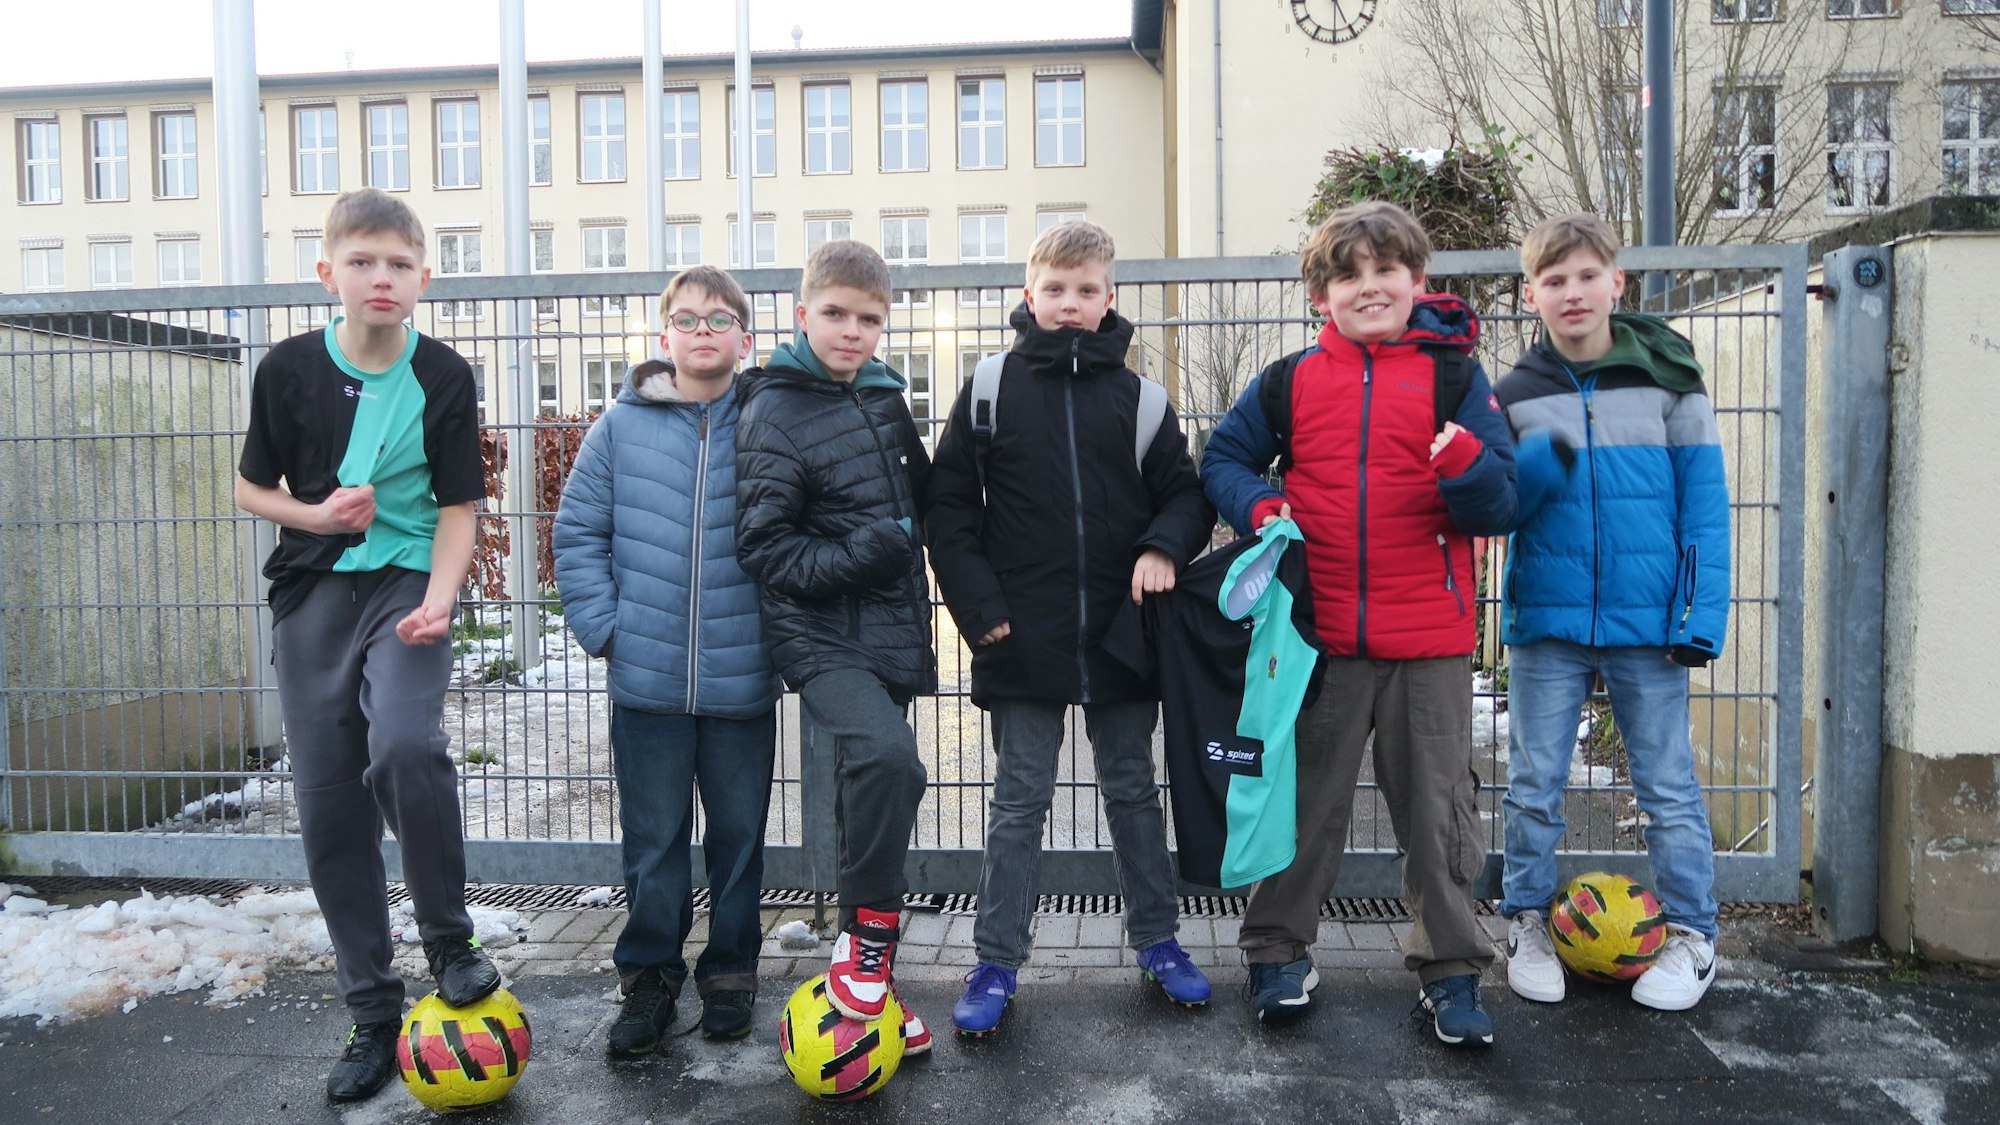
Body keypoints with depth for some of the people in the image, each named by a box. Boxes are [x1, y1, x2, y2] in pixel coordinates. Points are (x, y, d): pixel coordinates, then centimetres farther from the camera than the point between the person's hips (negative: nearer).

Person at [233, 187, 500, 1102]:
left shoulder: (443, 377, -3)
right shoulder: (289, 369, 1)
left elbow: (457, 507, -3)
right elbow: (251, 487, 11)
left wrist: (438, 601, -18)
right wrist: (315, 514, -10)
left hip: (407, 582, -3)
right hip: (313, 591, 3)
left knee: (404, 746, -30)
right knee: (327, 808, 5)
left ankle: (450, 943, -5)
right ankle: (373, 1011, 20)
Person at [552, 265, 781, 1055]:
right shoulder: (622, 426, 2)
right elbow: (577, 532, 5)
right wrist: (602, 626, -4)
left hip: (744, 680, 0)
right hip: (646, 681, 1)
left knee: (738, 834, 13)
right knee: (652, 841, 11)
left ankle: (730, 972, 30)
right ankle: (649, 977, 28)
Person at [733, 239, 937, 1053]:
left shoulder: (885, 399, 11)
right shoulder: (774, 412, -8)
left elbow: (922, 497, 26)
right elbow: (763, 545, -12)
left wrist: (908, 545, 11)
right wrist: (852, 559, -23)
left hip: (891, 633, 7)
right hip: (822, 637, -7)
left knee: (872, 787, 13)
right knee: (887, 756, -30)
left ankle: (864, 972, 28)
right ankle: (867, 948, -11)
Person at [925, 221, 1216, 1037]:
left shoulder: (1134, 395, 4)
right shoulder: (990, 389, 0)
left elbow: (1185, 491, 9)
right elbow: (948, 510, 0)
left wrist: (1164, 546, -12)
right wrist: (979, 607, -8)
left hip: (1120, 634, 2)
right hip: (1024, 637, -1)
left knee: (1133, 791, 15)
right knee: (1020, 801, 7)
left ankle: (1157, 940, 31)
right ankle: (996, 962, 18)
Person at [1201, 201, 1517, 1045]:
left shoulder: (1454, 377, 2)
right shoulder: (1290, 381, 4)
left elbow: (1498, 508, -1)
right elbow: (1223, 459, 14)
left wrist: (1467, 463, -23)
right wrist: (1259, 506, -7)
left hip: (1429, 639, 0)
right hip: (1319, 635, 1)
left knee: (1438, 808, 10)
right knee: (1305, 801, 12)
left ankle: (1450, 969, 27)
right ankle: (1277, 952, 29)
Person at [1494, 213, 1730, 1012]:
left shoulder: (1668, 378, 1)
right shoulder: (1514, 395, 3)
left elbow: (1704, 499, -1)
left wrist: (1700, 613, -8)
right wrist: (1545, 459, -18)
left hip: (1647, 621, -1)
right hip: (1546, 620, 1)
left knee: (1668, 784, 9)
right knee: (1535, 784, 9)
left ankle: (1691, 937, 24)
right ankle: (1529, 927, 24)